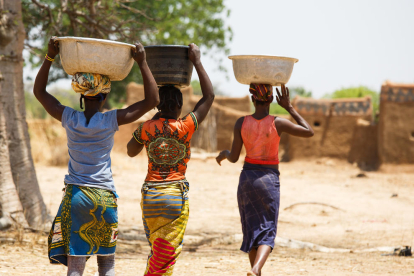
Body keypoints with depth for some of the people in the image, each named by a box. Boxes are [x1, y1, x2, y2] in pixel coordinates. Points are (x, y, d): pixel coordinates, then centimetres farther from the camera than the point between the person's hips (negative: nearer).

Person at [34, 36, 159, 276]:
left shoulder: (69, 119, -4)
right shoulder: (111, 121, -9)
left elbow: (39, 91, 11)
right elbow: (152, 100, -7)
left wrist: (50, 57, 8)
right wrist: (142, 63, -6)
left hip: (75, 195, 1)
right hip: (104, 196, -1)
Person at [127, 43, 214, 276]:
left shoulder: (146, 129, -2)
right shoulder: (185, 128, -9)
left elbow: (131, 151, 19)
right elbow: (209, 96, 0)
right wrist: (197, 61, 2)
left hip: (149, 195, 3)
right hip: (176, 195, -3)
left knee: (158, 251, 19)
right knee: (166, 255, -1)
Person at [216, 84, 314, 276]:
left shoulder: (241, 123, -7)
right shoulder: (277, 123, -13)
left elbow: (234, 158, -3)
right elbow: (309, 132, -2)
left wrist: (224, 153, 20)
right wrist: (289, 107, 0)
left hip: (247, 177, 3)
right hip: (269, 178, -3)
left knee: (252, 229, 17)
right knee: (267, 232, 0)